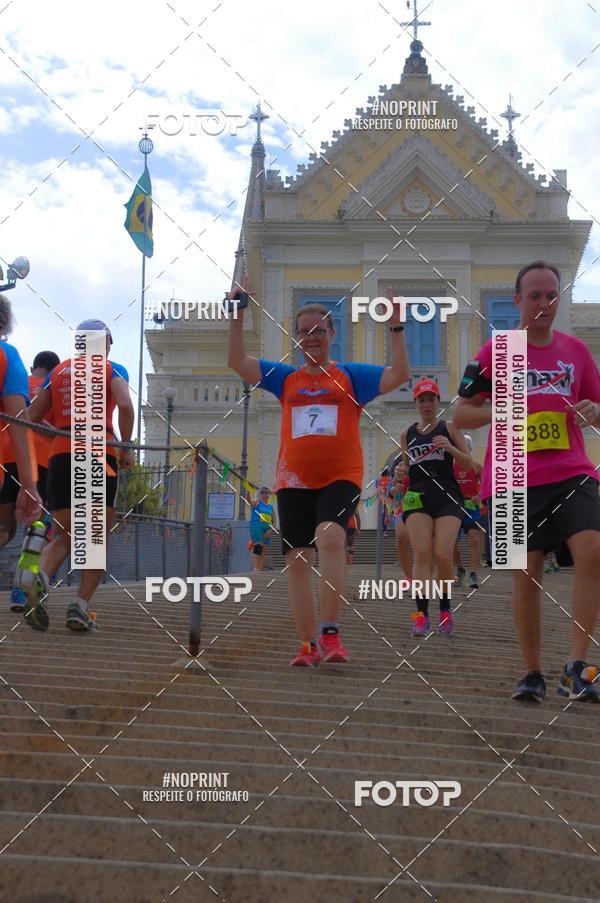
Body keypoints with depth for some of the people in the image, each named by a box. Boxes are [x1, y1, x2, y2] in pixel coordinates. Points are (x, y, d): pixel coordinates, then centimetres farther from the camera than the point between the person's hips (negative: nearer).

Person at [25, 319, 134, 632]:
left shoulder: (58, 371, 18)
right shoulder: (112, 369, 7)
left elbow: (32, 417, 15)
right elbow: (125, 406, -12)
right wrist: (126, 448, -2)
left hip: (60, 455, 3)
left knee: (62, 537, 9)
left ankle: (40, 577, -22)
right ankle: (80, 607, -7)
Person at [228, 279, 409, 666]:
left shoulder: (350, 376, 7)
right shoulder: (286, 378, 14)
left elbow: (398, 375, -3)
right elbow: (239, 362, 7)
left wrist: (396, 329, -11)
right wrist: (237, 317, -2)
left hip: (341, 477, -3)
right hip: (294, 480, 3)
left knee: (330, 536, -29)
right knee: (297, 559, 0)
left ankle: (330, 632, -25)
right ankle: (309, 644, 7)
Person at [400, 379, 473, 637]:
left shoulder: (449, 427, 8)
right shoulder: (407, 434, 15)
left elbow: (469, 463, 4)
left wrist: (450, 448, -14)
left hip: (447, 498, -2)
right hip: (417, 497, 2)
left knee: (443, 556, -12)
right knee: (422, 554, -13)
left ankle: (445, 610, 9)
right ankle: (421, 615, -15)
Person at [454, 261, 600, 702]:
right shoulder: (494, 352, 3)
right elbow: (461, 415, 5)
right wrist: (497, 411, -13)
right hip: (515, 479, -1)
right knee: (527, 573, 0)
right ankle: (533, 673, 15)